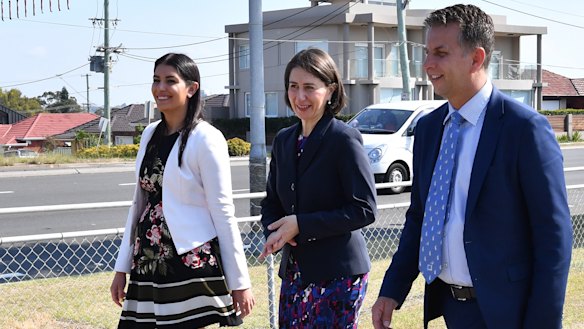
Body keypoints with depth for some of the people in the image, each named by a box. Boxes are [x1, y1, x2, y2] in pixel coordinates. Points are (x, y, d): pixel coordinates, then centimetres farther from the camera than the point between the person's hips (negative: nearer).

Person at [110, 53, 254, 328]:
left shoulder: (206, 139, -9)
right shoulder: (150, 134, 10)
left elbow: (223, 214, -9)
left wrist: (240, 282, -9)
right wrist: (122, 267, 14)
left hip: (192, 263, -6)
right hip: (148, 264, 6)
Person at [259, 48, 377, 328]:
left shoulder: (345, 139, -10)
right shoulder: (284, 140, 10)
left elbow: (364, 209, -14)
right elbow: (271, 202, 17)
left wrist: (301, 225, -17)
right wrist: (274, 232, -6)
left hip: (337, 273, -6)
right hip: (294, 271, 6)